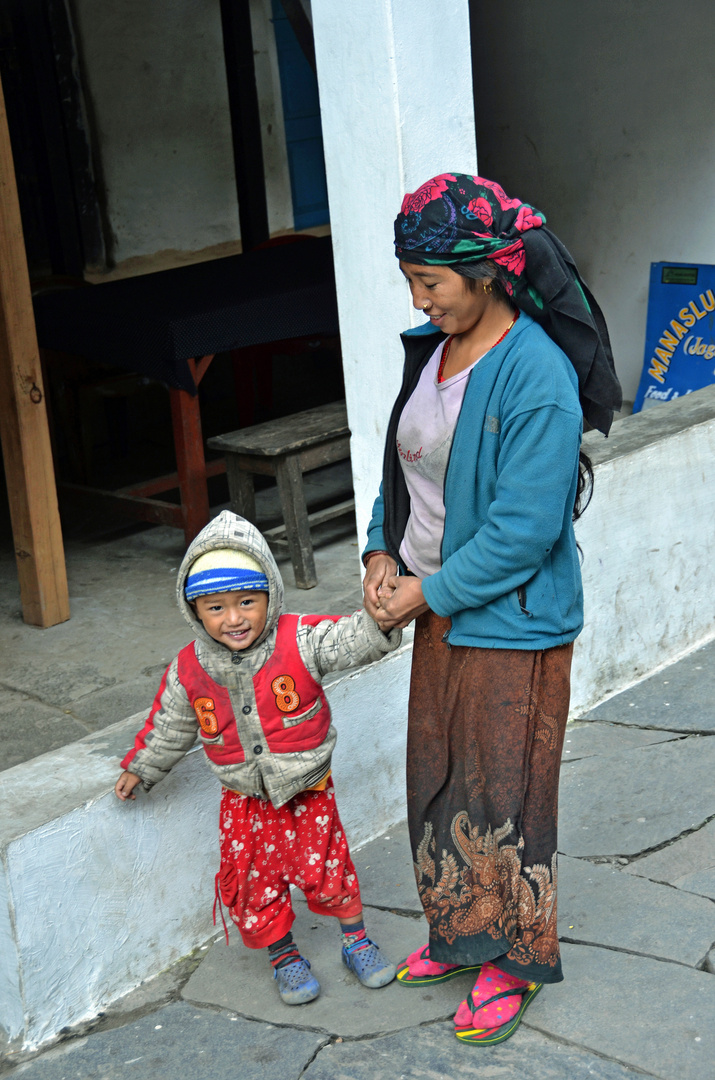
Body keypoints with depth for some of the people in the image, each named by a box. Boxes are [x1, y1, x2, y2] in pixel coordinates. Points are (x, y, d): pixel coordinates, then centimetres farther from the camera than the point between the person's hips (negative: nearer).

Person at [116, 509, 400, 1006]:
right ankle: (284, 957, 30)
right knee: (251, 884, 6)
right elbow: (170, 726, 7)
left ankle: (356, 940, 31)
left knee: (326, 869, 4)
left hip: (307, 788, -2)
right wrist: (141, 768, 16)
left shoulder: (299, 641, -18)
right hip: (245, 800, 2)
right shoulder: (190, 669, -10)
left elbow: (357, 640, -28)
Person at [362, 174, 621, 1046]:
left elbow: (524, 529, -24)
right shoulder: (429, 350, 2)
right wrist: (382, 551, -1)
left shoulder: (537, 377, -23)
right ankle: (459, 934, 39)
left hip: (511, 623, -8)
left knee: (500, 793, 7)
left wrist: (427, 592, -18)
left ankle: (514, 962, 27)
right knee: (437, 779, 19)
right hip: (439, 612, 8)